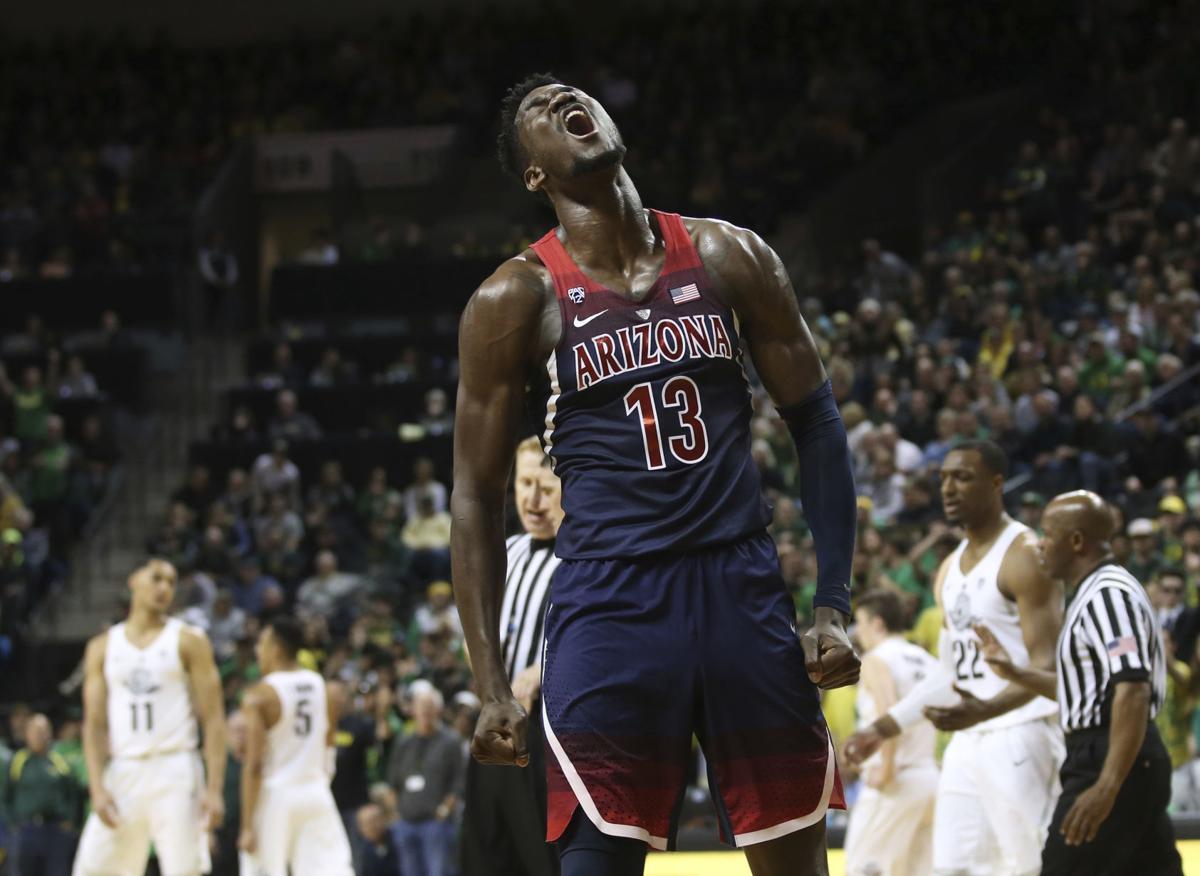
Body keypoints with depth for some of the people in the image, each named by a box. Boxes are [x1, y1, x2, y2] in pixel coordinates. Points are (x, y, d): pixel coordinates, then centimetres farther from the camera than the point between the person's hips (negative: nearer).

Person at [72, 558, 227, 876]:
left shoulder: (189, 642, 4)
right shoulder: (102, 647, 12)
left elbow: (213, 719, -1)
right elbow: (94, 724, 8)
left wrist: (214, 788, -12)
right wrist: (97, 788, -5)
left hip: (174, 772, -3)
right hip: (123, 772, 3)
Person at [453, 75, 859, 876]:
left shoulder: (728, 257, 6)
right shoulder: (519, 298, -1)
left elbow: (817, 425, 9)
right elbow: (478, 497, 2)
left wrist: (835, 606, 0)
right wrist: (493, 688, -5)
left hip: (744, 591, 3)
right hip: (609, 601, -3)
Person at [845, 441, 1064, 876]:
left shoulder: (1025, 556, -12)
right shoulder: (951, 569, 16)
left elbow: (1048, 665, -19)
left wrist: (986, 710, -35)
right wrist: (884, 727, 21)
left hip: (1020, 737, -9)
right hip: (967, 742, 9)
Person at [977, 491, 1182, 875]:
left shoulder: (1108, 594, -15)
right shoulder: (1097, 593, 18)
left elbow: (1133, 691, -25)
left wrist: (1107, 787, -31)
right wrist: (1015, 672, 23)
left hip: (1112, 763, -11)